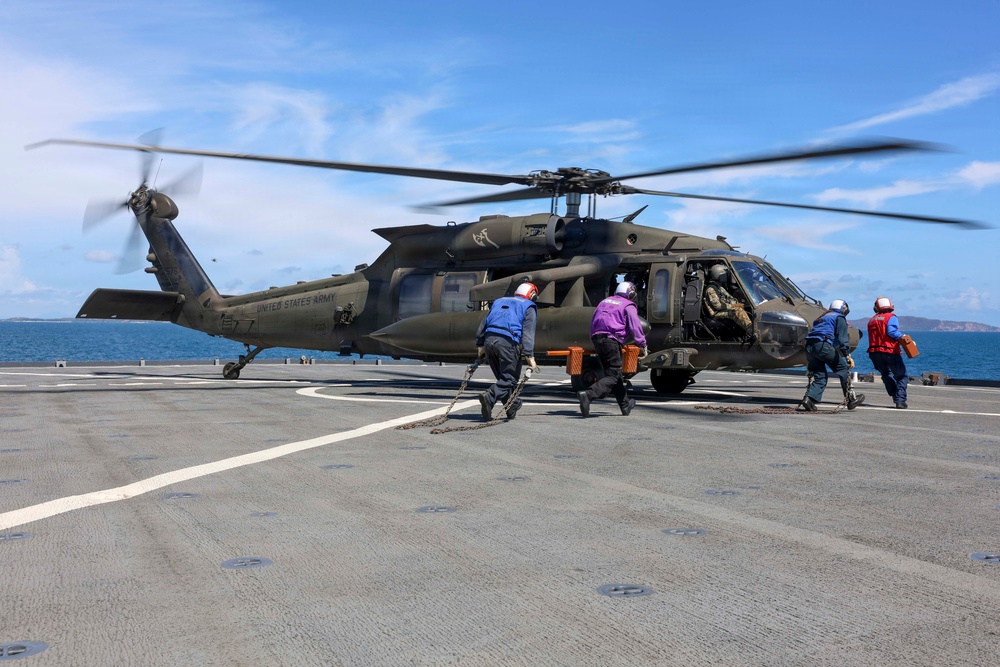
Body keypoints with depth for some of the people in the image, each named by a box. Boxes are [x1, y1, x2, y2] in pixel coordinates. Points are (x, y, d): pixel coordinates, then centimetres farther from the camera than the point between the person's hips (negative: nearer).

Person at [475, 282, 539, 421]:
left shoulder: (499, 302, 29)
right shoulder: (529, 307, 11)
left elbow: (483, 324, 23)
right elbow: (528, 333, -3)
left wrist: (480, 344, 24)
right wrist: (529, 356, -10)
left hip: (489, 340, 6)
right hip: (507, 343, -6)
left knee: (503, 377, 18)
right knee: (509, 379, -2)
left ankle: (512, 409, 25)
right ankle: (489, 397, -27)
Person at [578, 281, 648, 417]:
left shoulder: (605, 302, 25)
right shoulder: (628, 306, 5)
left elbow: (593, 323, 24)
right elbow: (635, 327, -5)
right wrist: (643, 345, 0)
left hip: (596, 338, 8)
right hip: (612, 340, -8)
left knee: (613, 373, 17)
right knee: (613, 376, -7)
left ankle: (626, 405, 25)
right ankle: (588, 395, -27)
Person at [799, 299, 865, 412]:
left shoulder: (823, 317, 34)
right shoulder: (840, 318, 12)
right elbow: (842, 338, -4)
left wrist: (808, 360, 30)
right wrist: (848, 355, -10)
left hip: (809, 346, 7)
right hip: (822, 345, -7)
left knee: (820, 376, 10)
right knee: (842, 368, 6)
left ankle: (809, 399, -10)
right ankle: (851, 399, 8)